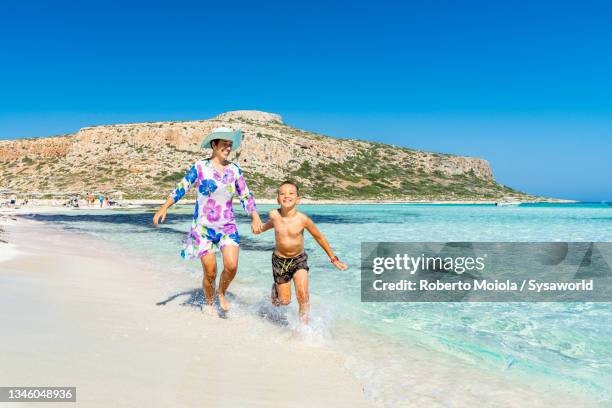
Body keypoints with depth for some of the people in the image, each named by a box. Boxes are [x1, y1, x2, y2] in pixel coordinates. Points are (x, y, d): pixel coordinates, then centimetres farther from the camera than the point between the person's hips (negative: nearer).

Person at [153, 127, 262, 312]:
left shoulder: (234, 170, 4)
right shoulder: (200, 168, -5)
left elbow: (246, 196, 7)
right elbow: (181, 188, -4)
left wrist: (255, 217, -5)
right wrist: (164, 207, -15)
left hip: (228, 226, 3)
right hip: (203, 227, -2)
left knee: (231, 266, -14)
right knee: (210, 272, 0)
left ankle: (222, 293, 16)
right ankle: (209, 303, 28)